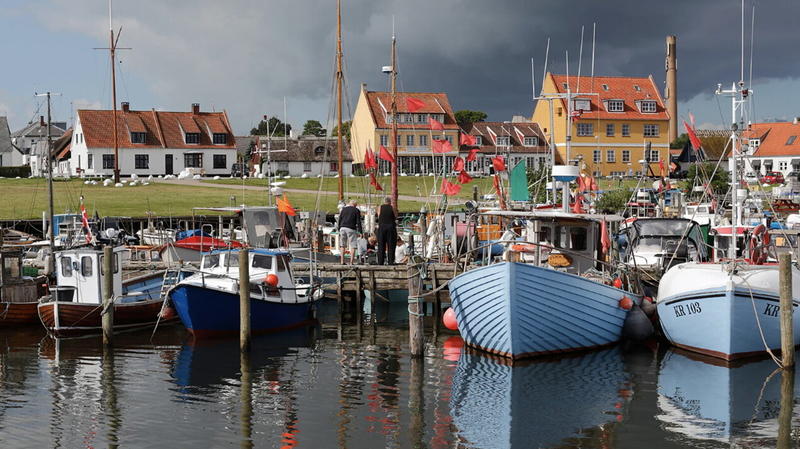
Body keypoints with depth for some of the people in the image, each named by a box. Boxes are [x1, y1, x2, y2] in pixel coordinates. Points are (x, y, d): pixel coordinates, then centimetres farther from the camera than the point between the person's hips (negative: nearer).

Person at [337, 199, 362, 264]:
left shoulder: (343, 209, 14)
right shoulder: (356, 210, 2)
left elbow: (339, 220, 12)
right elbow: (358, 222, -3)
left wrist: (339, 229, 17)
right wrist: (360, 231, -1)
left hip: (343, 228, 4)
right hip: (351, 229, -4)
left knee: (342, 246, 13)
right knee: (353, 246, -1)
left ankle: (342, 261, 9)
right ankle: (351, 262, -8)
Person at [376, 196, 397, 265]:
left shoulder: (380, 207, 5)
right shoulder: (392, 207, 1)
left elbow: (378, 217, 9)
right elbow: (395, 217, 5)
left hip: (381, 226, 1)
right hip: (391, 226, -1)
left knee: (381, 245, 5)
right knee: (391, 245, 3)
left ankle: (380, 261, 1)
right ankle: (390, 261, -2)